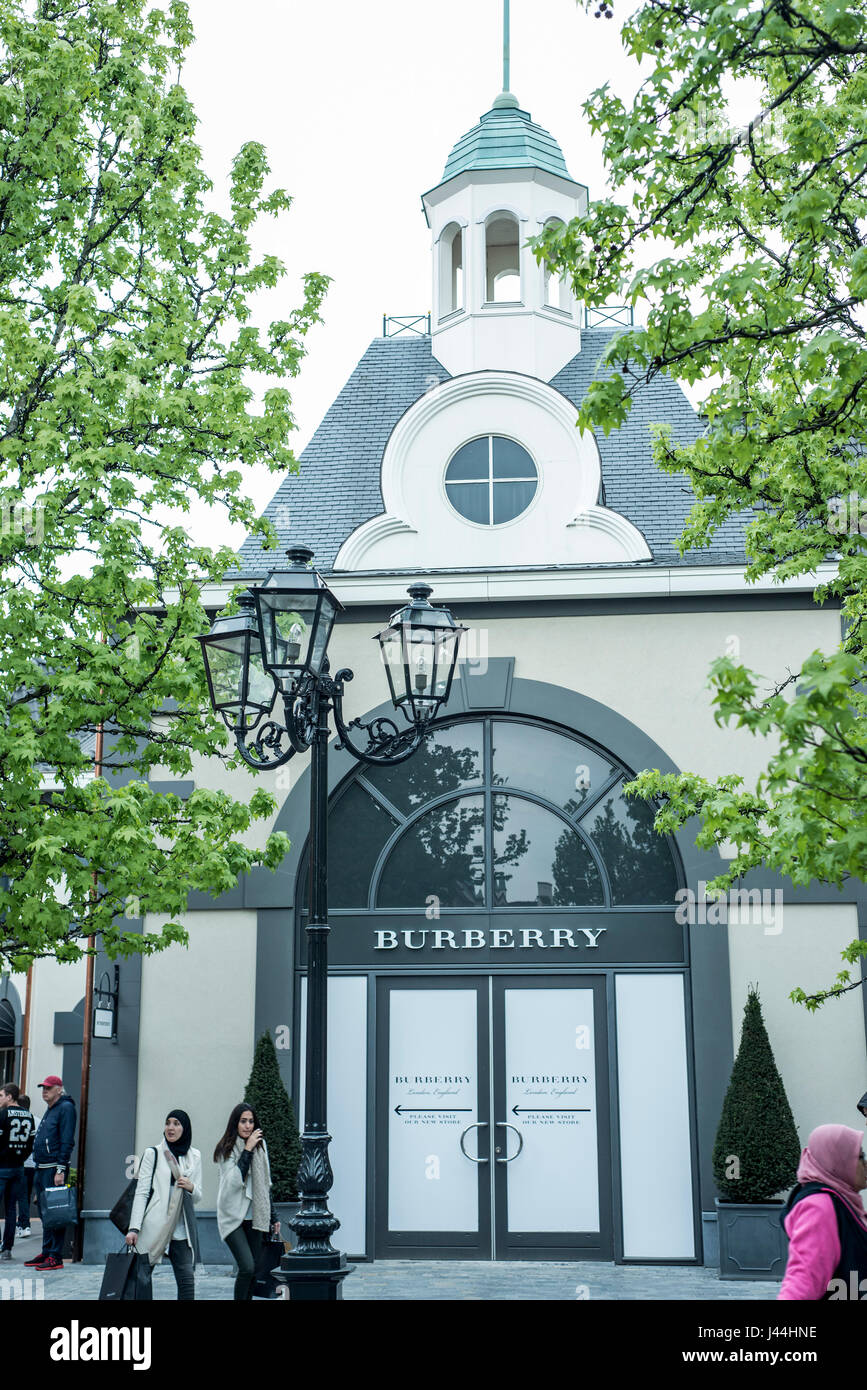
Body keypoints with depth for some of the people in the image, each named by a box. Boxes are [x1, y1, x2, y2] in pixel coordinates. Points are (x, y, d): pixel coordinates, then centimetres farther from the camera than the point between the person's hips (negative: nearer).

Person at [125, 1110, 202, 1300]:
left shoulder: (194, 1156, 15)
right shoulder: (152, 1154, 6)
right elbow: (141, 1192, 1)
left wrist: (191, 1187, -6)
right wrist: (134, 1228, -9)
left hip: (182, 1228, 2)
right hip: (153, 1226, -2)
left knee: (187, 1278, -4)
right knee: (142, 1276, -4)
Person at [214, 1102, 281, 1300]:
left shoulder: (261, 1146, 11)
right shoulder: (226, 1149, -5)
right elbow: (234, 1181, -18)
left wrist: (273, 1217, 17)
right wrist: (247, 1150, -18)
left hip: (254, 1216, 5)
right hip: (232, 1217, -5)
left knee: (253, 1271, 4)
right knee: (247, 1267, -17)